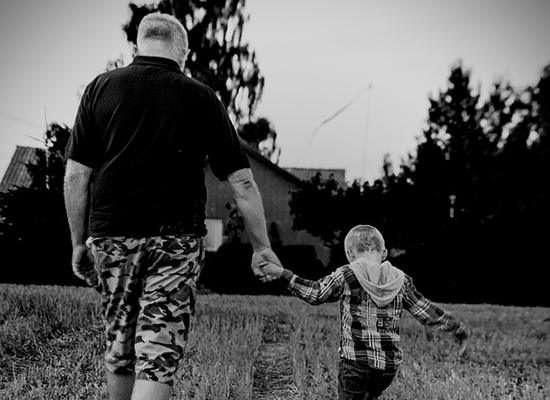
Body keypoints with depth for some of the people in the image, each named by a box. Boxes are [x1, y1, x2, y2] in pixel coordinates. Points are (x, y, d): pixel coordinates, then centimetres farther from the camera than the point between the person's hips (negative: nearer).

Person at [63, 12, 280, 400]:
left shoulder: (101, 87, 4)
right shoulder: (201, 97, 1)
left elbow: (76, 174, 1)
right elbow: (242, 182, 0)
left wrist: (79, 242, 10)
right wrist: (262, 246, 8)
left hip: (110, 236, 2)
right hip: (176, 239, -2)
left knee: (119, 345, 19)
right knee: (159, 356, 1)